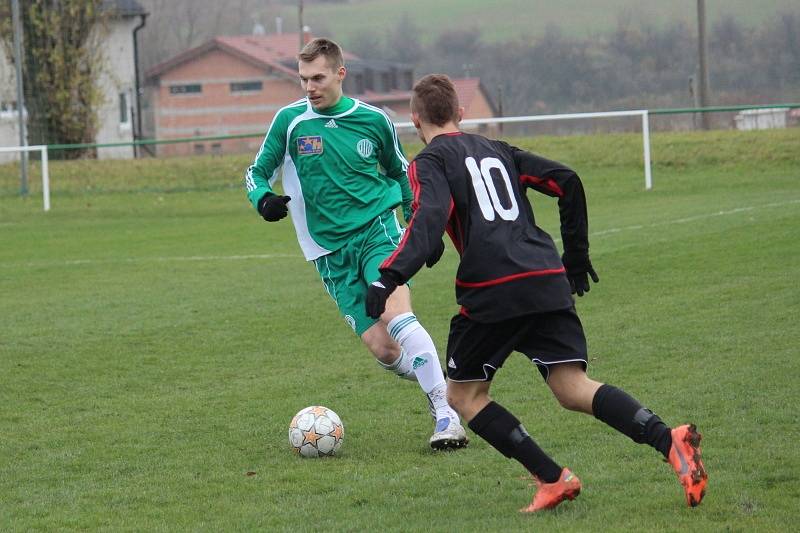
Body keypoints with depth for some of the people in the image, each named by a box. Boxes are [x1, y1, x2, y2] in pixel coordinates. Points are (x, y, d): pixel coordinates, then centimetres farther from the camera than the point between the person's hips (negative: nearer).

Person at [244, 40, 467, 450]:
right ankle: (434, 381, 20)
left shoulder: (372, 120, 2)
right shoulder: (290, 120, -1)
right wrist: (263, 198, -14)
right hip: (330, 252, 1)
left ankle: (447, 413, -25)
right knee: (382, 349, -10)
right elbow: (257, 172, 9)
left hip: (377, 231, -1)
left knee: (396, 315, -27)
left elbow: (400, 172, 18)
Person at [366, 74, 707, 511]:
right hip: (549, 283, 6)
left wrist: (390, 276, -24)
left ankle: (552, 479, -1)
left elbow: (430, 218, -14)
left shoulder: (429, 162, 6)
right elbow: (567, 182, 19)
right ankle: (669, 441, -24)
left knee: (463, 395, 12)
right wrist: (576, 256, 27)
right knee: (573, 388, 1)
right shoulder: (496, 150, 25)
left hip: (492, 292, -6)